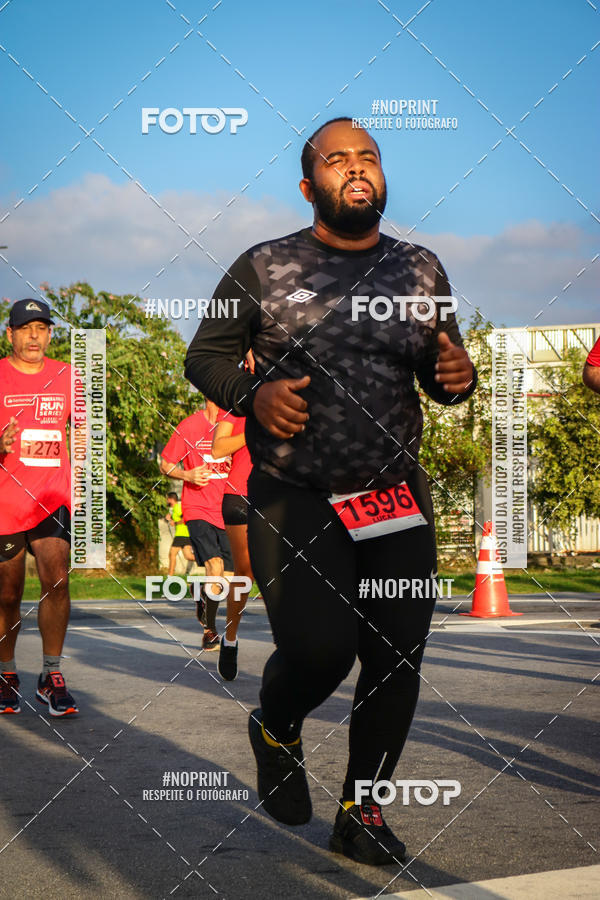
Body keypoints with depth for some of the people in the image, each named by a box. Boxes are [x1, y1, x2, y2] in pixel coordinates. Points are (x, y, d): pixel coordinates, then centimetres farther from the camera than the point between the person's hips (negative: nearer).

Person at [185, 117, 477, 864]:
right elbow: (204, 355, 6)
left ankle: (361, 814, 18)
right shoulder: (264, 268, -1)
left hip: (396, 495, 4)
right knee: (319, 651, -16)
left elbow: (439, 373, 16)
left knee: (397, 657, -1)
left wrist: (457, 376, -8)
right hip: (293, 498, -3)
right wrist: (252, 395, -15)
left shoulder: (420, 270, 8)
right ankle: (276, 731, 21)